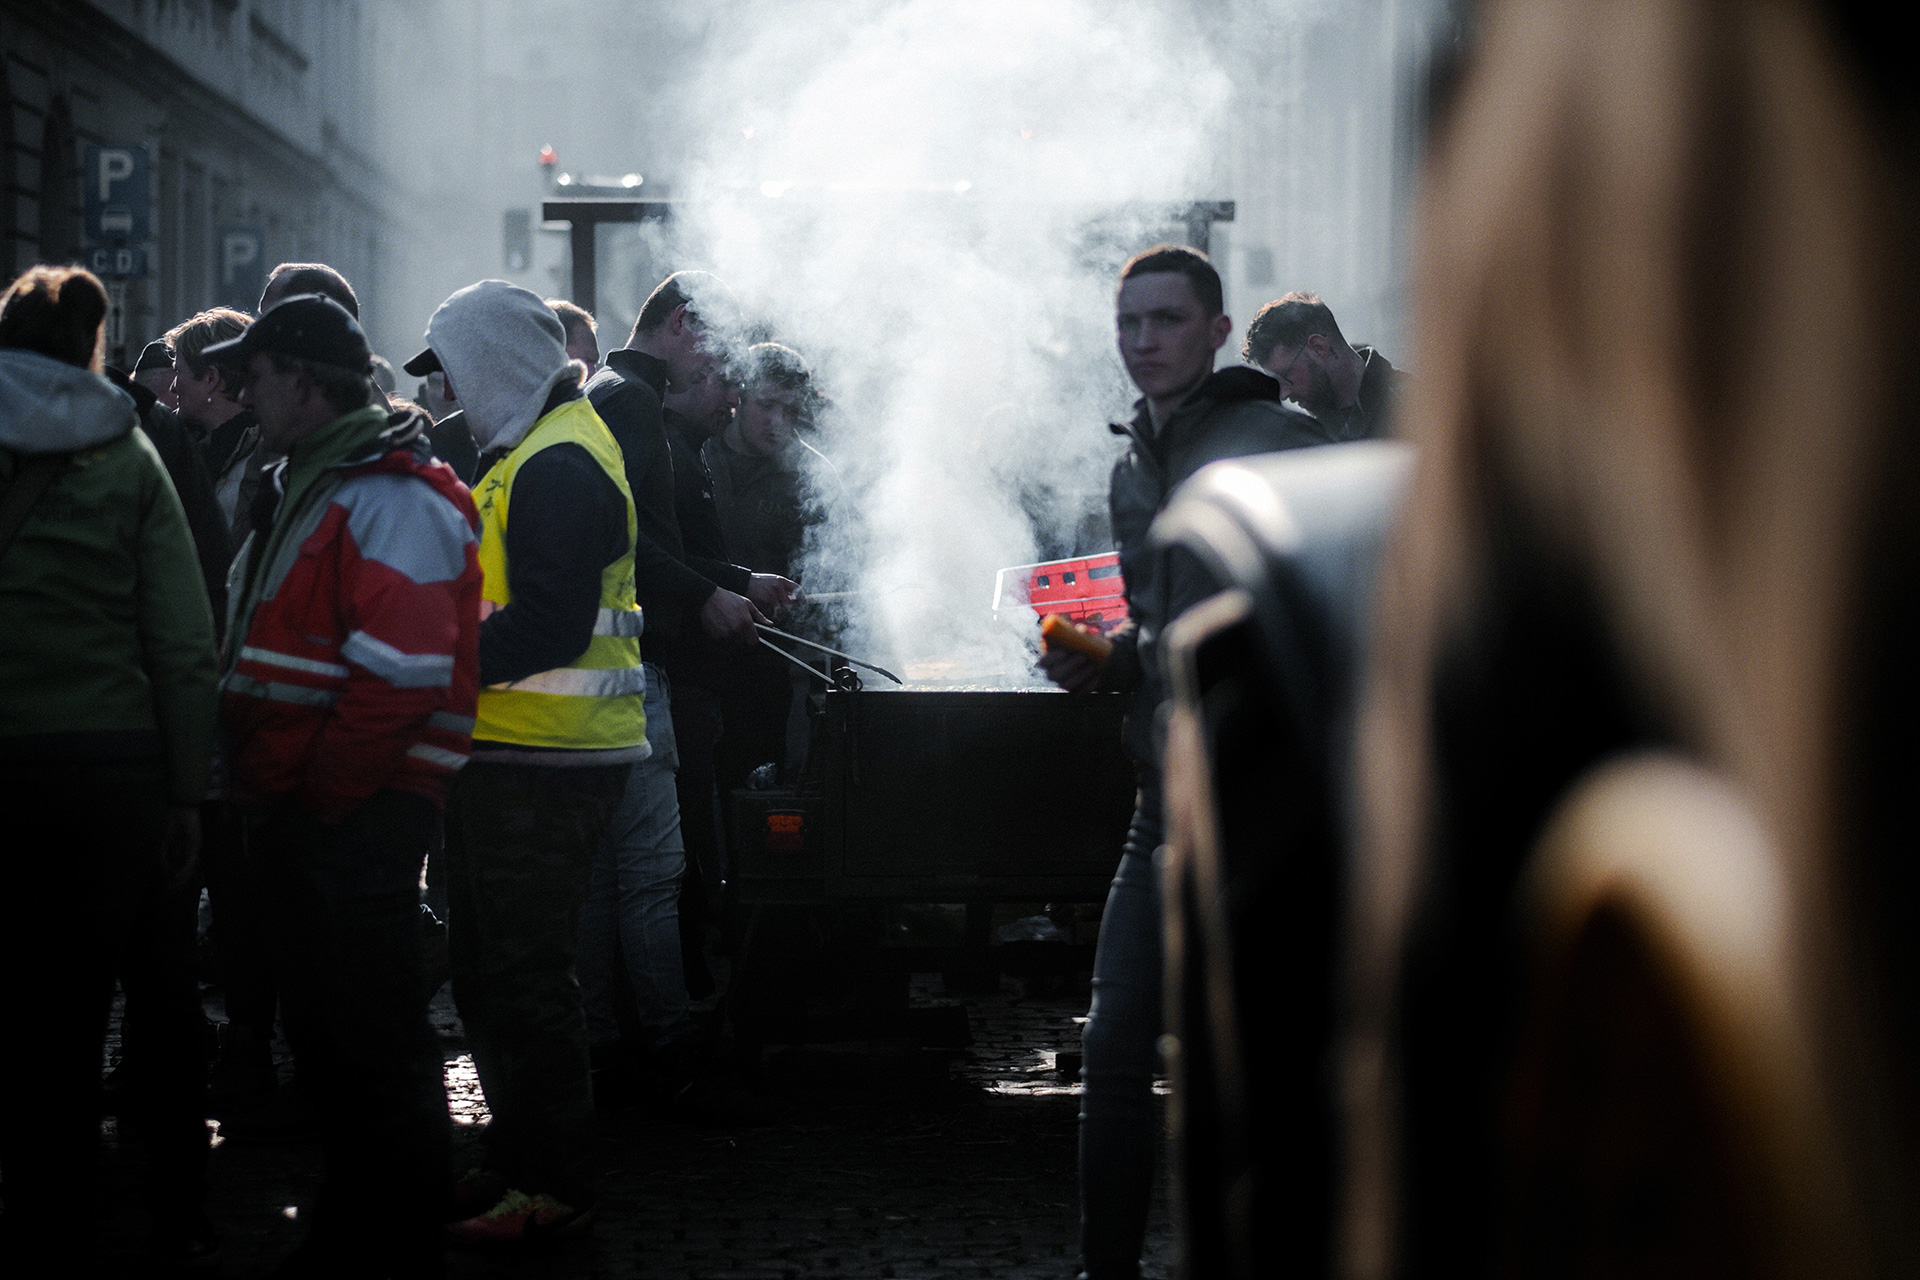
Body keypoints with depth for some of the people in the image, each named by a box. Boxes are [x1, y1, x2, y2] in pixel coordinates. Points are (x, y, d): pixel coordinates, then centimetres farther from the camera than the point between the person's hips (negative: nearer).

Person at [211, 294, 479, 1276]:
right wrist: (266, 787, 14)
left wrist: (316, 795, -18)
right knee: (323, 1034, 17)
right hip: (301, 816, 10)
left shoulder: (391, 500, -16)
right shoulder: (304, 486, 17)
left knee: (374, 1042, -3)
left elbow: (401, 678, -23)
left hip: (359, 821, -10)